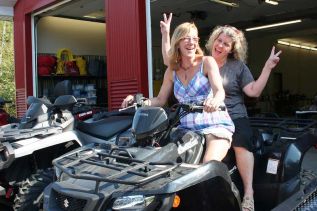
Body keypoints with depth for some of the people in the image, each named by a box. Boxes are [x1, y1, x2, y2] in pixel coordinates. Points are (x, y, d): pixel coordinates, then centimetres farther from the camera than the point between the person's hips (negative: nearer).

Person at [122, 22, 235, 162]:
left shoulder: (207, 62, -2)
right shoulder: (172, 70, 10)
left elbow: (219, 91, -15)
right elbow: (160, 99, 12)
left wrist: (215, 101, -40)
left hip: (215, 124, -4)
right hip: (186, 127, 4)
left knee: (209, 165, -27)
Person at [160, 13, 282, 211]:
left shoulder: (239, 66, 10)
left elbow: (254, 91, 2)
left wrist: (268, 67, -4)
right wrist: (166, 34, 9)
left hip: (234, 116, -1)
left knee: (242, 144, -29)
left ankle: (249, 193, -27)